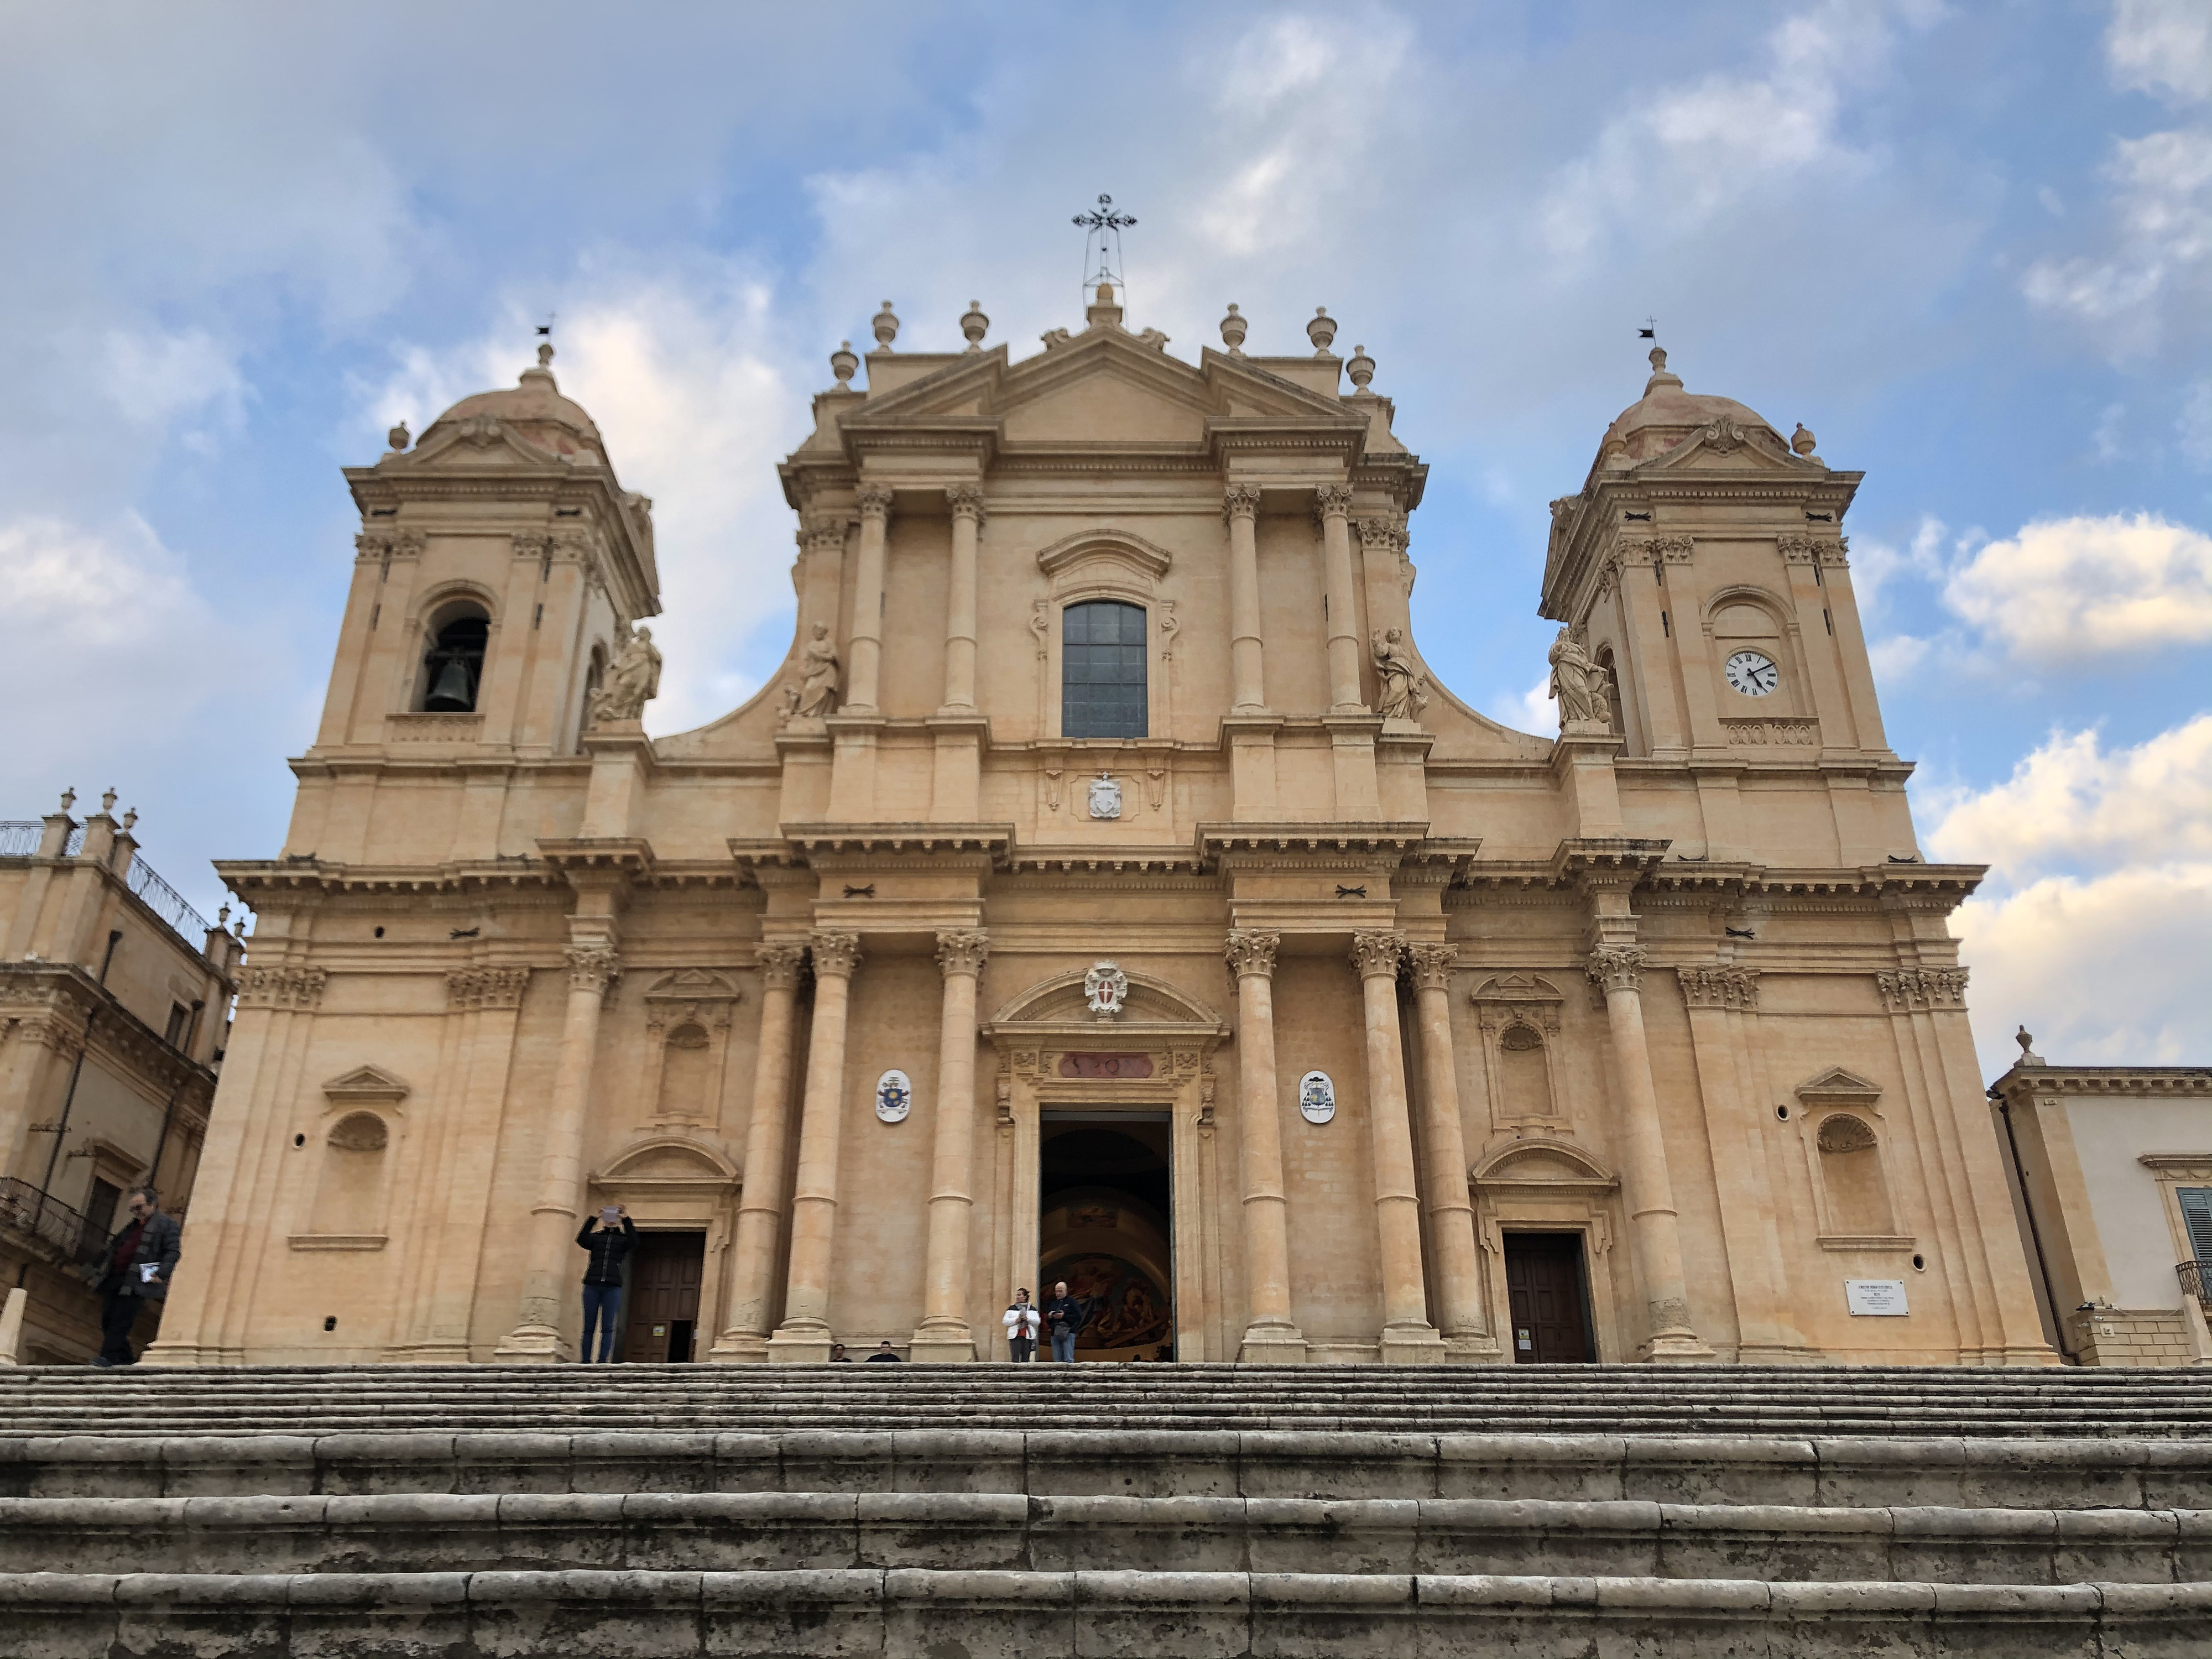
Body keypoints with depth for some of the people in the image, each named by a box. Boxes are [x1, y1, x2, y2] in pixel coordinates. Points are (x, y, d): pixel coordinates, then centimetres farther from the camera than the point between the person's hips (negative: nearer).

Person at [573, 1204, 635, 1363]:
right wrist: (593, 1219, -7)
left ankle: (603, 1362, -8)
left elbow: (633, 1241, -7)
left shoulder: (623, 1239, 15)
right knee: (589, 1327, -1)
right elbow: (581, 1240, -4)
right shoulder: (596, 1237, 16)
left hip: (613, 1286, -1)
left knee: (607, 1327, -5)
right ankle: (585, 1362, -1)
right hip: (592, 1285, 1)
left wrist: (627, 1220, -9)